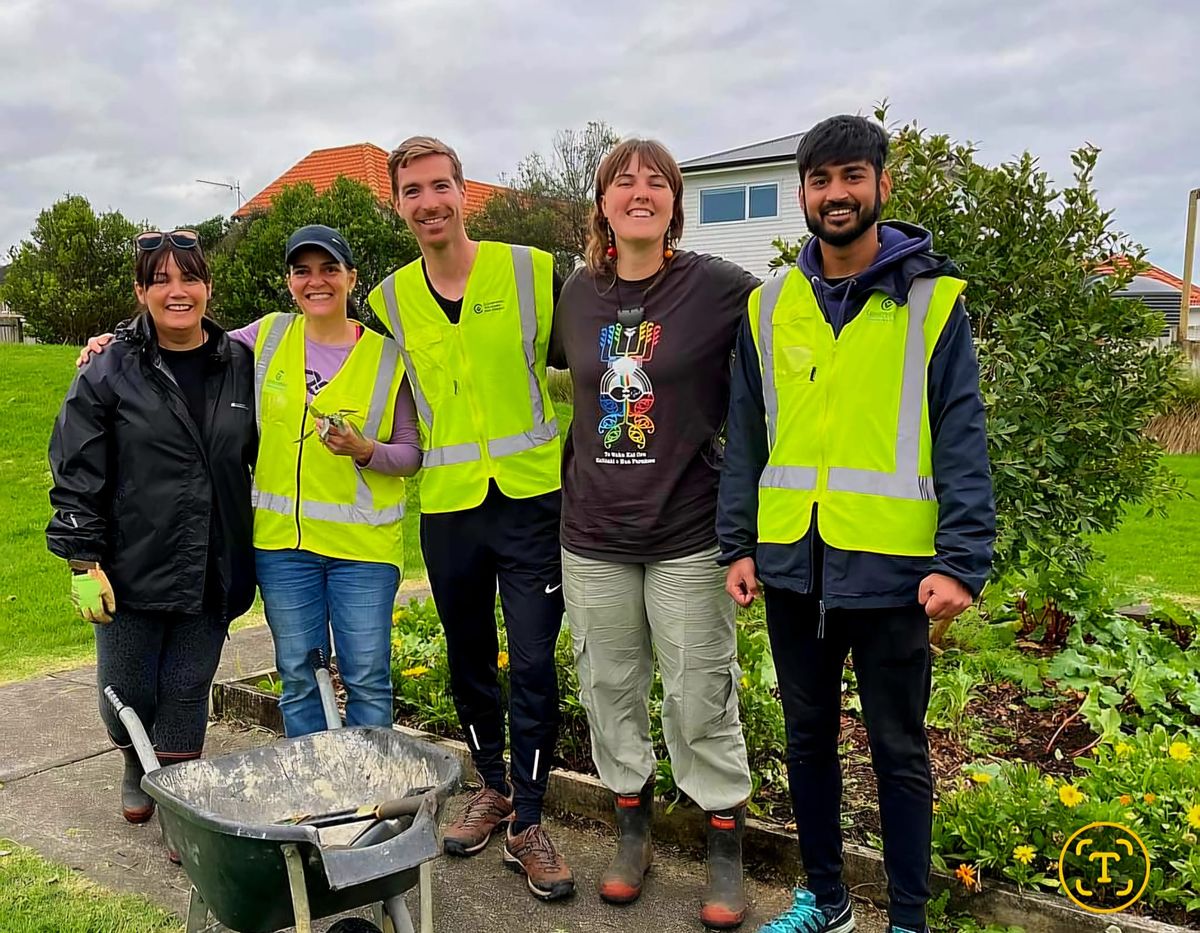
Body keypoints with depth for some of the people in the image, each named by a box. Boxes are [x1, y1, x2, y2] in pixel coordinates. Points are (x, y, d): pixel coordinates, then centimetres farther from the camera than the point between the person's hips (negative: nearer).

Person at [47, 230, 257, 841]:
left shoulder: (240, 366, 3)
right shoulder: (110, 371, -4)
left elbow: (260, 461, 12)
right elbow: (76, 475, -3)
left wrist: (256, 557, 11)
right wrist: (84, 562, -8)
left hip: (212, 571, 1)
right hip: (133, 568, -1)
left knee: (188, 690, 7)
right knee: (126, 692, 10)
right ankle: (136, 768, 41)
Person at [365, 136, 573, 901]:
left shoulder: (532, 272, -6)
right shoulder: (387, 301, 3)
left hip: (532, 500, -3)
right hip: (446, 510, 3)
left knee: (532, 665, -2)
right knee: (469, 661, 15)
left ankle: (529, 822, 14)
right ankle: (493, 788, 36)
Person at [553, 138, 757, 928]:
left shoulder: (719, 288, -9)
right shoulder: (577, 295, 5)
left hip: (688, 534, -4)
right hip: (593, 536, 4)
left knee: (702, 699, 4)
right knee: (610, 690, 13)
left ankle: (727, 852, 23)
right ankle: (634, 831, 33)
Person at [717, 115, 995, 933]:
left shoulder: (934, 300, -2)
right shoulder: (768, 307, 8)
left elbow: (962, 444, -6)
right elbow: (746, 440, 10)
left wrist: (960, 561, -14)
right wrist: (738, 545, 5)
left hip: (890, 567, -3)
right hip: (792, 562, 4)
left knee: (899, 749, 10)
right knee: (809, 737, 16)